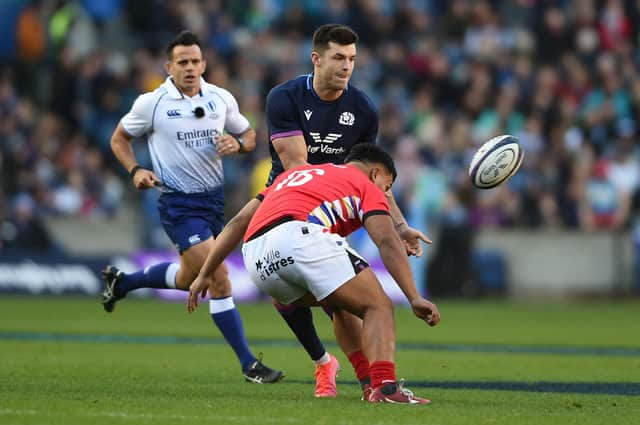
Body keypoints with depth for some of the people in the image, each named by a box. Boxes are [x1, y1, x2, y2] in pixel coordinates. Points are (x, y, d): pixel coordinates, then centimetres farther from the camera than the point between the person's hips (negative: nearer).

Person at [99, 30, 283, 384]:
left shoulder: (221, 99, 1)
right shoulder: (151, 103, -9)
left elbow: (249, 135, 13)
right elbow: (119, 139, 6)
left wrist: (237, 144, -10)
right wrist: (135, 171, -11)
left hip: (213, 197, 6)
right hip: (178, 204, -6)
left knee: (188, 278, 21)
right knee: (218, 277, -17)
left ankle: (120, 282, 48)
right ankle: (249, 365, -12)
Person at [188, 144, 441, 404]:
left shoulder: (295, 173, 39)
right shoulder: (366, 185, 22)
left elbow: (238, 222, 35)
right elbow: (387, 242, 4)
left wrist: (204, 275, 37)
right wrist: (414, 297, -3)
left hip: (258, 263, 6)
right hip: (300, 235, -6)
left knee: (342, 305, 27)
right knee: (378, 307, -3)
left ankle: (370, 383, 17)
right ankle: (385, 385, -28)